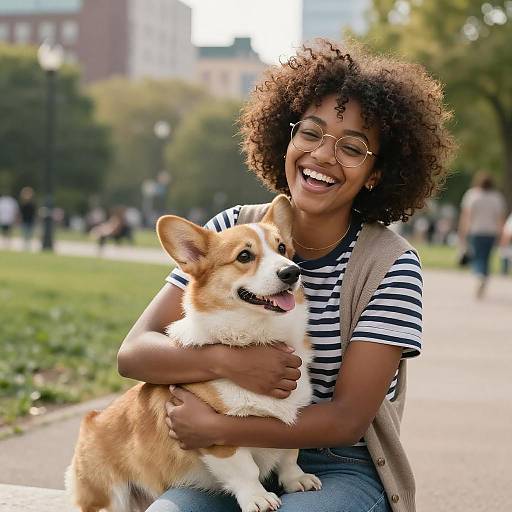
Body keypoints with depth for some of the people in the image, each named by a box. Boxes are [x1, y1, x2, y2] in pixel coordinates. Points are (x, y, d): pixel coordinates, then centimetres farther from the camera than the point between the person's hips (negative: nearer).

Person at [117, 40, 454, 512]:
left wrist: (216, 428, -20)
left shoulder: (392, 264, -8)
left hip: (341, 470, -1)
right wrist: (226, 360, -25)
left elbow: (349, 418, -13)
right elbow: (133, 352, -6)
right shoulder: (235, 230, 0)